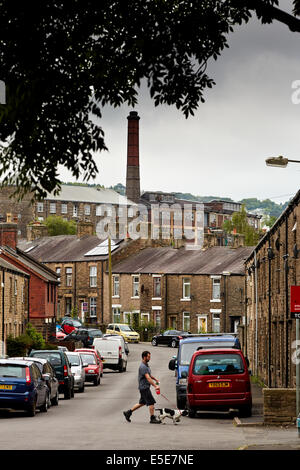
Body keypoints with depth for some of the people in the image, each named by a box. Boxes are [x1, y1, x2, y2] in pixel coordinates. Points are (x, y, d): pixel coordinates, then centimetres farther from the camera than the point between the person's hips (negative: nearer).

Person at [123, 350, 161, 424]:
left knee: (142, 402, 16)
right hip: (144, 387, -10)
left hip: (145, 387, 10)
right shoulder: (143, 367, -20)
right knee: (151, 402, -6)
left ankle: (128, 412, 21)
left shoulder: (146, 365, 13)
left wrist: (155, 379, 23)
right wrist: (155, 386, -35)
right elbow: (148, 378, -29)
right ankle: (152, 418, 1)